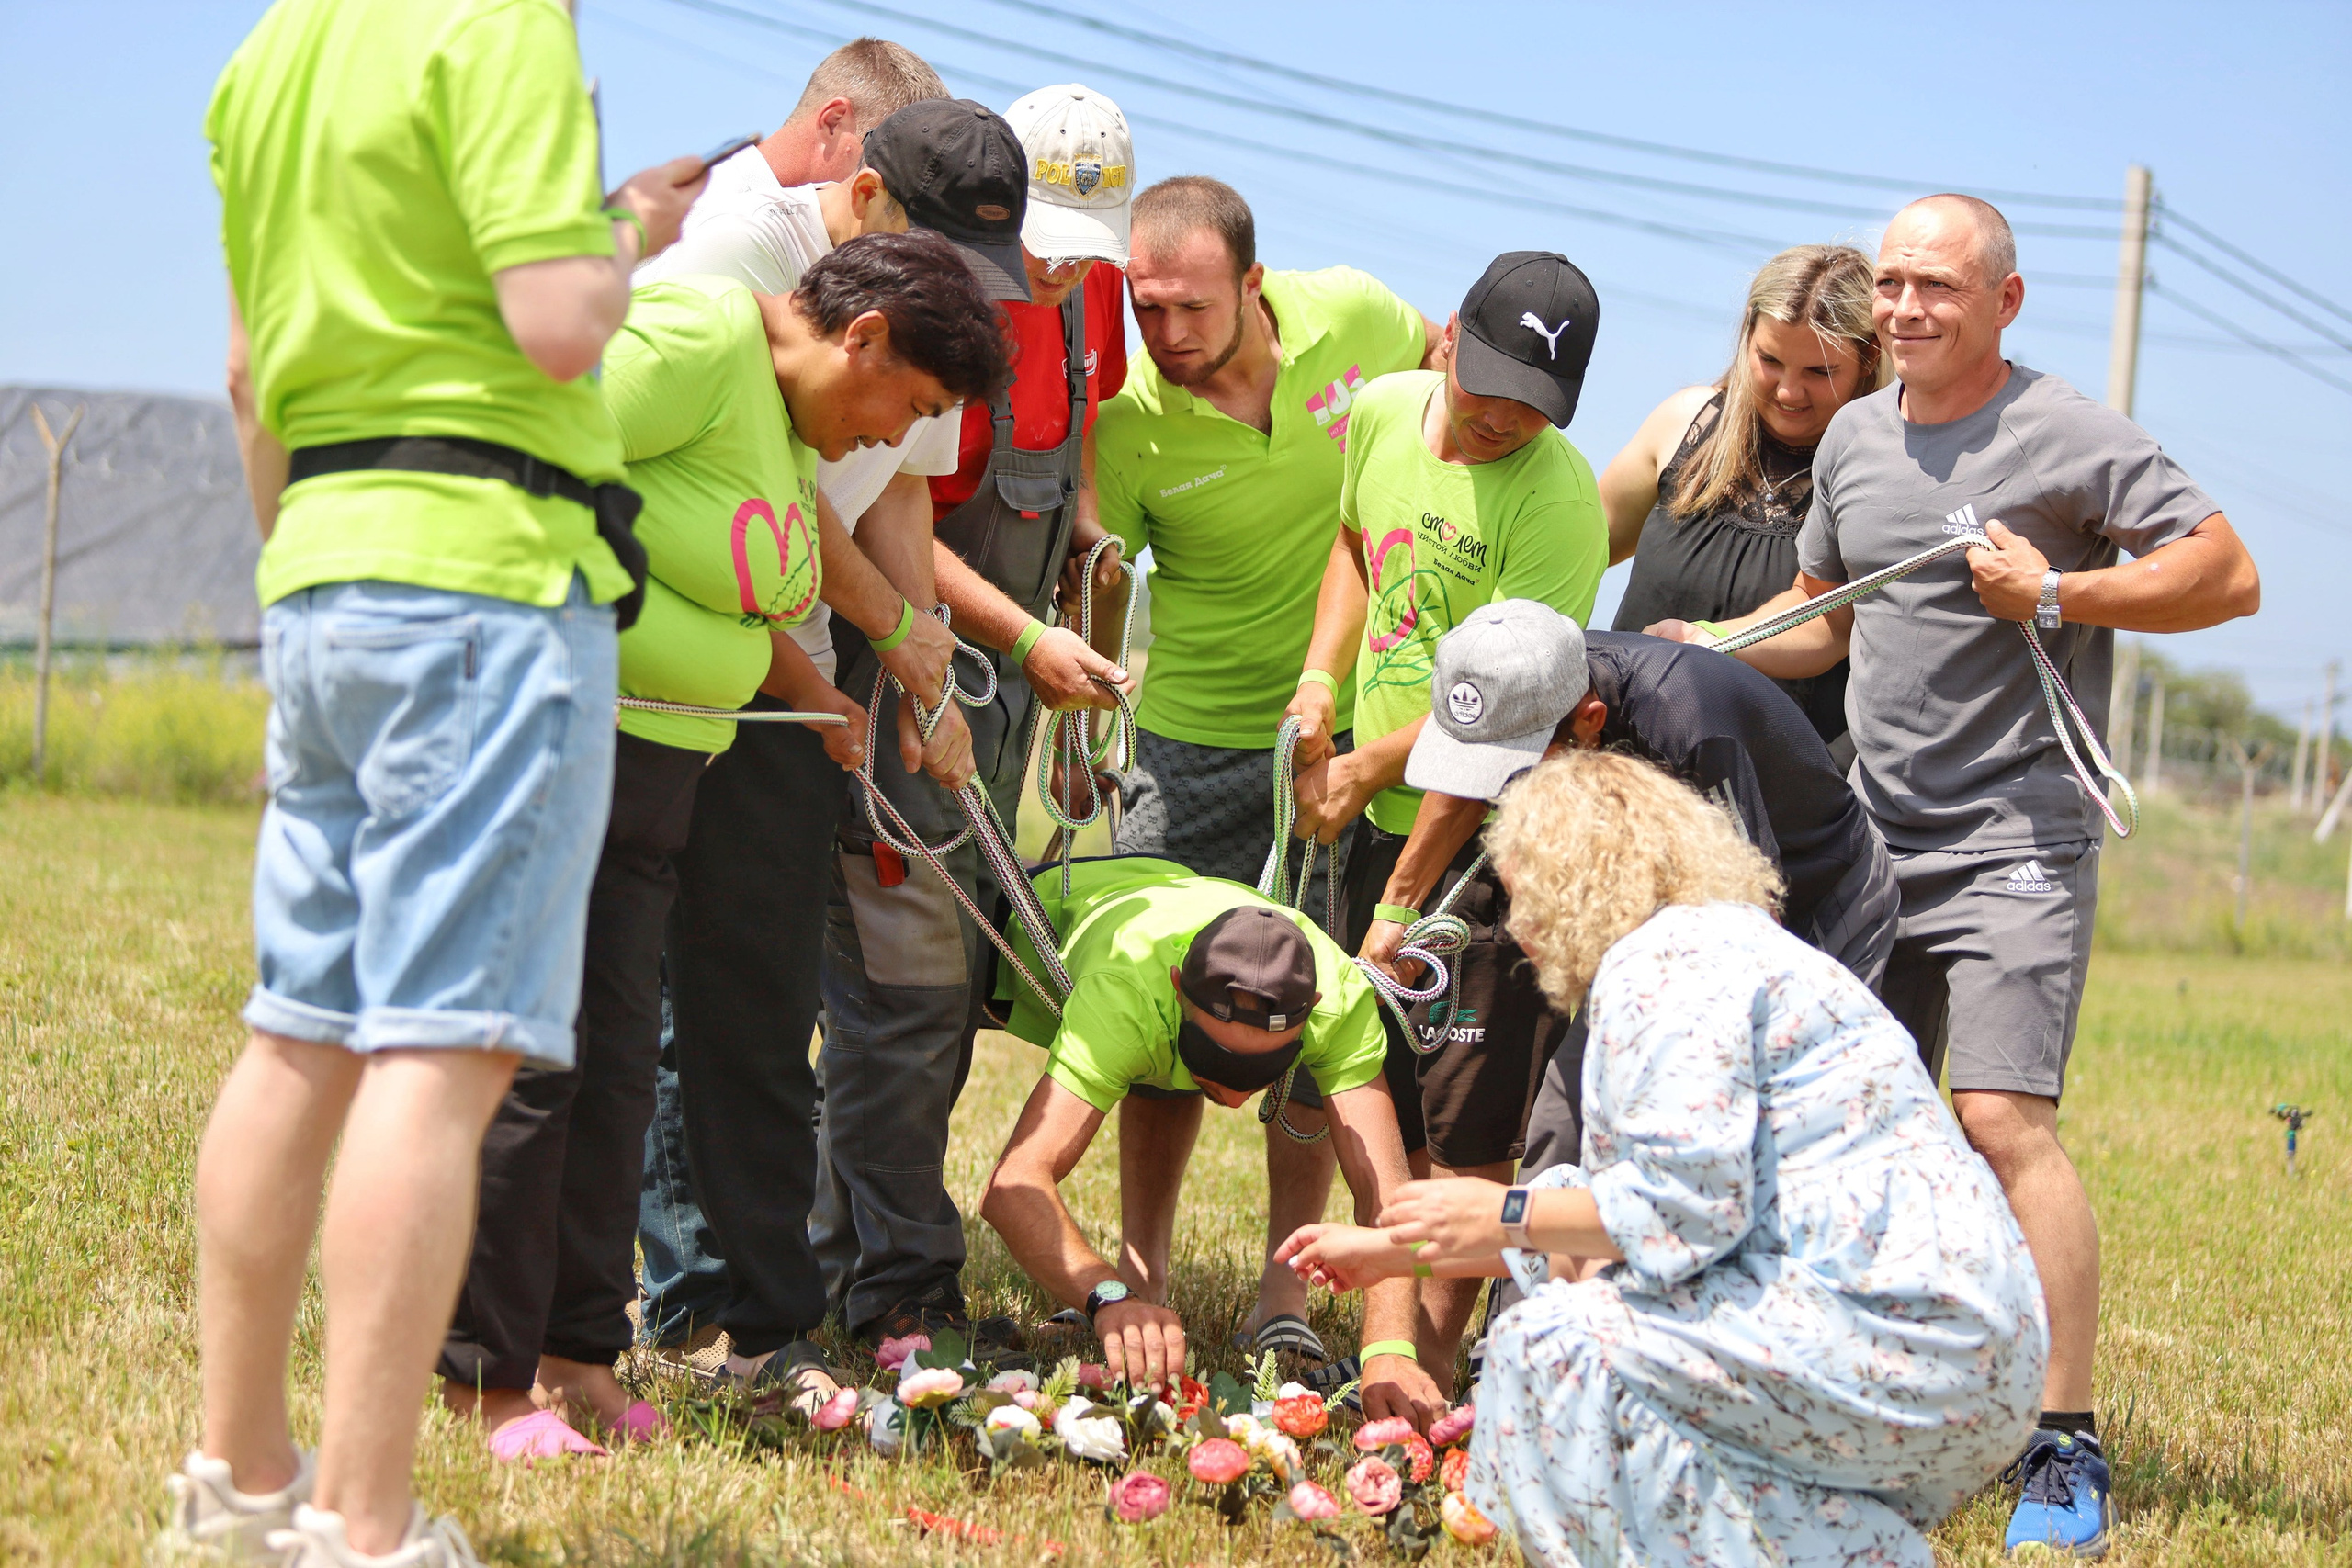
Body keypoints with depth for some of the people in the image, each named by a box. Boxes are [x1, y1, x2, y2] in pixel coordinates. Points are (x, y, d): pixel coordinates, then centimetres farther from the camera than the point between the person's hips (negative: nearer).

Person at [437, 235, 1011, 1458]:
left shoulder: (797, 425, 15)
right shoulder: (697, 343, -15)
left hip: (652, 762, 9)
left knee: (616, 1061, 8)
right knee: (525, 1055, -7)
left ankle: (578, 1354, 16)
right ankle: (487, 1380, 1)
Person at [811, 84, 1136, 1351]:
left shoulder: (1085, 292, 7)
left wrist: (1088, 525, 8)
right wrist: (1026, 640, -24)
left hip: (1001, 672, 9)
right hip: (892, 663, -9)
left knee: (953, 971, 10)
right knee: (907, 975, -9)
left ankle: (840, 1263, 19)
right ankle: (897, 1291, -2)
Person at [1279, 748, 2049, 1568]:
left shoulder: (1664, 960, -9)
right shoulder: (1711, 947, 25)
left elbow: (1685, 1206, -19)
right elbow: (1611, 1208, 30)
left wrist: (1505, 1216, -5)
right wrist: (1395, 1250, 35)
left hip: (1907, 1339, -11)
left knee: (1553, 1342, -13)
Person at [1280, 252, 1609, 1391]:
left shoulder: (1556, 497, -20)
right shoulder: (1384, 411, 2)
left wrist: (1369, 771, -8)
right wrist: (1319, 686, 8)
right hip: (1380, 824, 7)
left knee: (1467, 1131, -4)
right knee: (1380, 1112, 14)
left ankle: (1429, 1364, 3)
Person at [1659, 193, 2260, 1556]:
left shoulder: (2067, 435, -9)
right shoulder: (1854, 437, 12)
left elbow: (2228, 576, -12)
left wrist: (2056, 596, -19)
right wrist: (1706, 647, 8)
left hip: (2017, 841, -7)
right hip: (1878, 837, 7)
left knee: (2004, 1118, -18)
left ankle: (2069, 1450, -14)